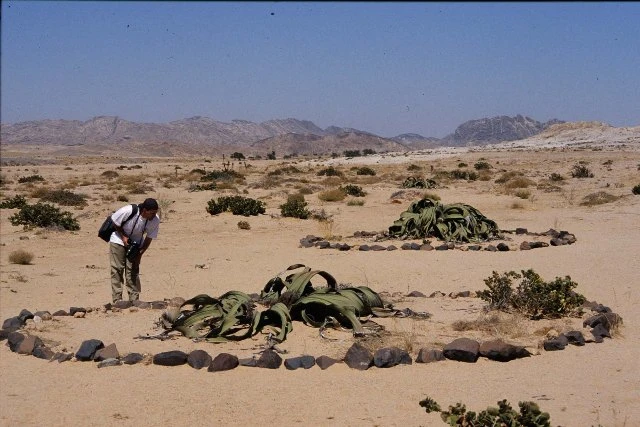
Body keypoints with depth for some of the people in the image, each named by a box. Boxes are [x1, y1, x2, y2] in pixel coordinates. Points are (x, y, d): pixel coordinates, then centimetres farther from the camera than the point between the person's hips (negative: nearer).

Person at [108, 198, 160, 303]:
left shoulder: (155, 220, -23)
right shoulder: (127, 211, -33)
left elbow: (149, 238, -10)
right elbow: (114, 222, -14)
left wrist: (140, 254, -13)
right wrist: (123, 237, -19)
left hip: (136, 243, 2)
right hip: (119, 240, -2)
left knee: (133, 271, -2)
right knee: (117, 270, -7)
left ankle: (134, 301, 1)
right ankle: (117, 300, -5)